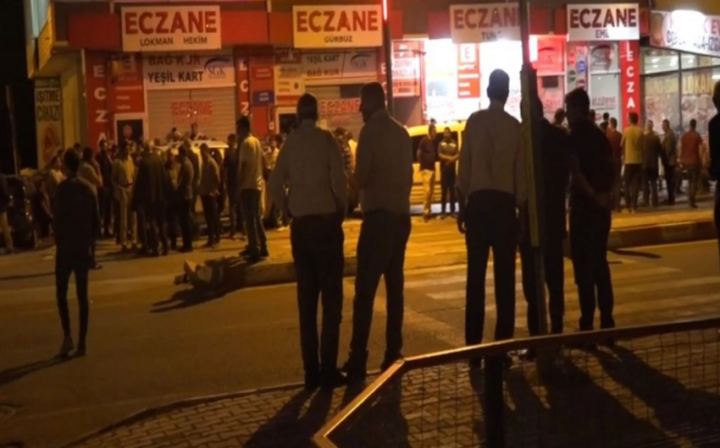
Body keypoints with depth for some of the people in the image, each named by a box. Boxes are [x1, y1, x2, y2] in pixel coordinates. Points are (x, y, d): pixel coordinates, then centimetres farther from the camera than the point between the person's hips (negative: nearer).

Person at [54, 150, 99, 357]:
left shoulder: (64, 188, -10)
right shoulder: (88, 188, 9)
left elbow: (58, 218, -15)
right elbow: (96, 221, 10)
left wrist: (58, 241, -5)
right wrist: (90, 242, 14)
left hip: (66, 247, -5)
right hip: (84, 248, 5)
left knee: (61, 293, 4)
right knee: (82, 294, 6)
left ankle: (67, 335, -8)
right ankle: (82, 341, 6)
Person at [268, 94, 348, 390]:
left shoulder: (290, 143, 5)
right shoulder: (326, 139, -6)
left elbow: (274, 187, 2)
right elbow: (339, 180, -13)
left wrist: (291, 211, 12)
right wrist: (341, 212, 2)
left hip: (300, 226, 4)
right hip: (325, 222, -4)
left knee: (307, 298, 9)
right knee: (331, 296, 2)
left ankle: (311, 370, 12)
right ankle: (328, 369, -1)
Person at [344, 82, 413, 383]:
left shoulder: (371, 130, -8)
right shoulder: (401, 132, 13)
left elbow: (362, 177, -13)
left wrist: (358, 179, 8)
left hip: (378, 215, -7)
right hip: (401, 215, 7)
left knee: (365, 289, -7)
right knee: (394, 286, 10)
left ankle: (358, 362, -9)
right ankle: (393, 355, 12)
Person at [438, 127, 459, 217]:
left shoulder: (454, 143, 5)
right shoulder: (441, 143, 3)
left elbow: (458, 155, -1)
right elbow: (440, 155, -7)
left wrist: (452, 159, -19)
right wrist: (449, 158, -20)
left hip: (452, 170, 2)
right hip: (444, 170, -2)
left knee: (452, 190, 6)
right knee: (444, 190, -2)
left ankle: (453, 210, 12)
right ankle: (443, 211, 1)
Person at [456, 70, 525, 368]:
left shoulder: (475, 121, -1)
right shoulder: (516, 126, 1)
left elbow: (464, 166, -2)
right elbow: (521, 172, 4)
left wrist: (461, 206, 5)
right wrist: (521, 206, 13)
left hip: (478, 200, 0)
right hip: (505, 202, 0)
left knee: (476, 277, 3)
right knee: (505, 278, 5)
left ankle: (474, 349, 4)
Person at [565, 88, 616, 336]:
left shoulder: (575, 136, -10)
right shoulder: (599, 134, 13)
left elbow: (576, 173, -19)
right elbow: (611, 167, 14)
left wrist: (593, 196, -11)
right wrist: (604, 194, 9)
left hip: (584, 206, -7)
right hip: (601, 207, 7)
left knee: (583, 265, -4)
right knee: (600, 263, 13)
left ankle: (588, 324, -4)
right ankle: (606, 320, 16)